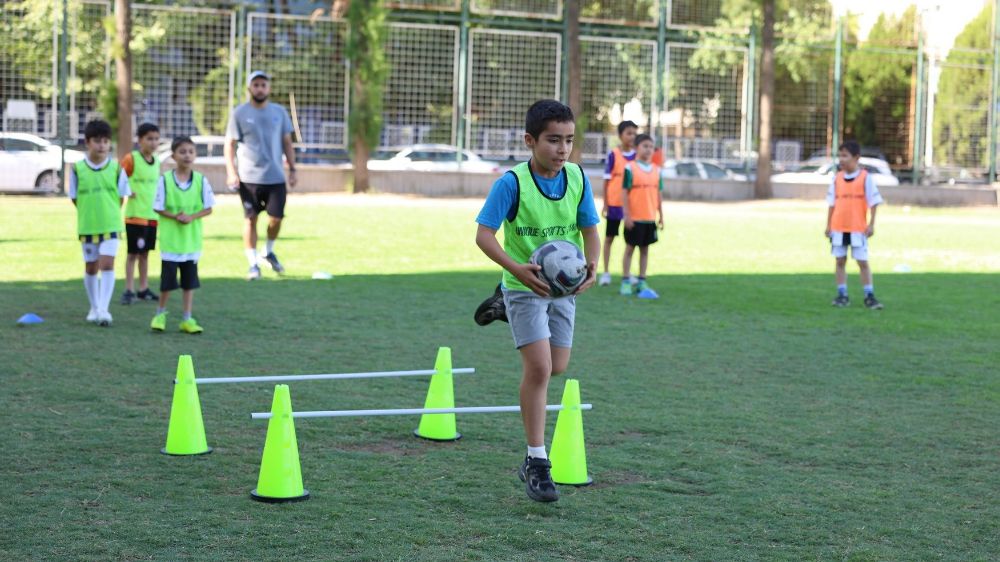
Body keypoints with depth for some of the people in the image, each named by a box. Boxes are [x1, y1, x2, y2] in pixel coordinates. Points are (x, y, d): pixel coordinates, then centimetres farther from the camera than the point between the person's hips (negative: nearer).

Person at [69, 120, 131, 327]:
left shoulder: (116, 168, -5)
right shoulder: (77, 169, -4)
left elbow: (121, 196, 3)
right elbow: (74, 197, 3)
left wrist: (110, 214, 2)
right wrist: (90, 214, 3)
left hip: (111, 225, -1)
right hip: (87, 226, 2)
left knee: (107, 265, -12)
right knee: (91, 267, 11)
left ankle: (104, 309, -12)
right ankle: (94, 308, 25)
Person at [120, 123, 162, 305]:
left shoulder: (156, 161, 9)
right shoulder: (131, 159, -11)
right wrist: (125, 192, -21)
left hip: (152, 214, 6)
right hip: (135, 215, -6)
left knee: (145, 253, 13)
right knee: (133, 253, -2)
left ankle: (143, 289, 20)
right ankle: (129, 290, 3)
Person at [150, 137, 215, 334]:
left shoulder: (201, 180, -3)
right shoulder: (165, 180, -7)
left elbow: (208, 208, 0)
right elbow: (158, 208, -4)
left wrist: (191, 217, -16)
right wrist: (175, 216, -19)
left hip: (192, 239, 2)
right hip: (170, 238, -2)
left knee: (190, 280, 8)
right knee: (168, 279, 3)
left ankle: (187, 319, 16)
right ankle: (161, 314, 23)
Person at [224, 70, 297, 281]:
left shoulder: (279, 112, 8)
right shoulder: (240, 113, 0)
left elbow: (287, 143, 14)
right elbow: (230, 144, -1)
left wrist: (292, 170, 8)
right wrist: (231, 172, -11)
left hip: (276, 177, 2)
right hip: (249, 177, -2)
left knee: (276, 217, 0)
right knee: (251, 219, 1)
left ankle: (269, 252, 27)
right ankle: (253, 263, 9)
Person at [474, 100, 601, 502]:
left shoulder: (577, 178, -6)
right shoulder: (512, 183, -19)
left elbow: (590, 229, 0)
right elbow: (484, 235, -21)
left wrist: (592, 265, -20)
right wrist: (517, 268, -37)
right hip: (525, 286, -5)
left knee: (557, 368, 16)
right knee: (539, 368, -16)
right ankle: (536, 462, -5)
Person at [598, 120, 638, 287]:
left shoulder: (637, 155, 2)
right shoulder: (613, 154, -7)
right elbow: (607, 180, -5)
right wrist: (605, 204, -6)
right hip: (614, 203, -3)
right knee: (609, 237, 7)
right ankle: (606, 273, 13)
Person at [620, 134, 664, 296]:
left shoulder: (656, 170, 8)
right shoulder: (630, 168, -7)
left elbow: (659, 193, 12)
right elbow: (625, 193, -9)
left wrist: (661, 215, 10)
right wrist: (627, 215, -14)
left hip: (650, 218, 5)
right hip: (634, 218, -5)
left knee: (645, 249, 9)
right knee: (630, 248, 2)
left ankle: (642, 281, 15)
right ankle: (625, 282, 7)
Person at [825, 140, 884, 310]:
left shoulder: (865, 178, -5)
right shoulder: (837, 178, 5)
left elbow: (874, 202, -4)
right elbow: (832, 203, 10)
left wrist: (871, 224, -9)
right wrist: (828, 225, 7)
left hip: (858, 228, -4)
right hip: (838, 228, 4)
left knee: (863, 262, -1)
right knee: (840, 261, 6)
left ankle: (869, 296, 5)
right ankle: (842, 295, 13)